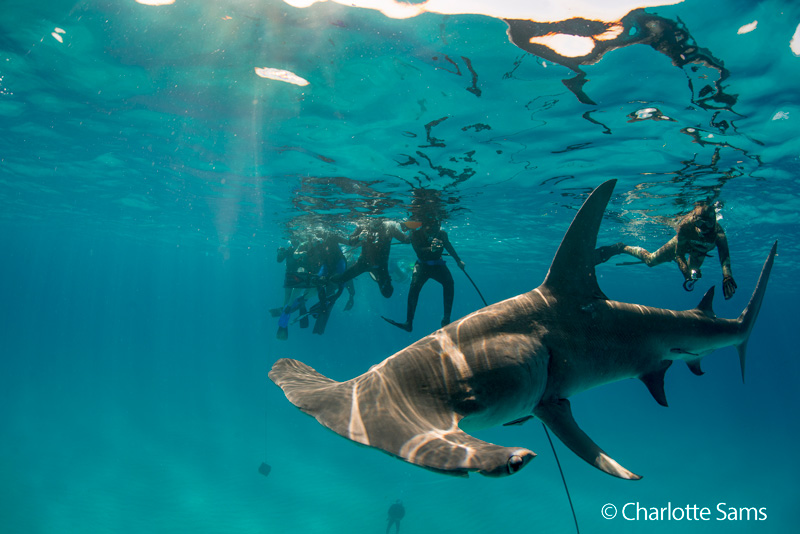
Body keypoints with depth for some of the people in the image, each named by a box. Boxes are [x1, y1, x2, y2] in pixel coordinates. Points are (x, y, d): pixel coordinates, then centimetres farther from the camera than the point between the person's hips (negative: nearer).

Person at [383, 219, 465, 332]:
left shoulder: (442, 234, -14)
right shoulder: (416, 234, -19)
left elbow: (448, 246, 7)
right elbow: (419, 251, -34)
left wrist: (458, 261, 17)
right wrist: (430, 249, -54)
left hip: (437, 265, 1)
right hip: (422, 265, -1)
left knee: (449, 282, -26)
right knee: (414, 286, -26)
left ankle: (446, 319, -19)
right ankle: (409, 323, -23)